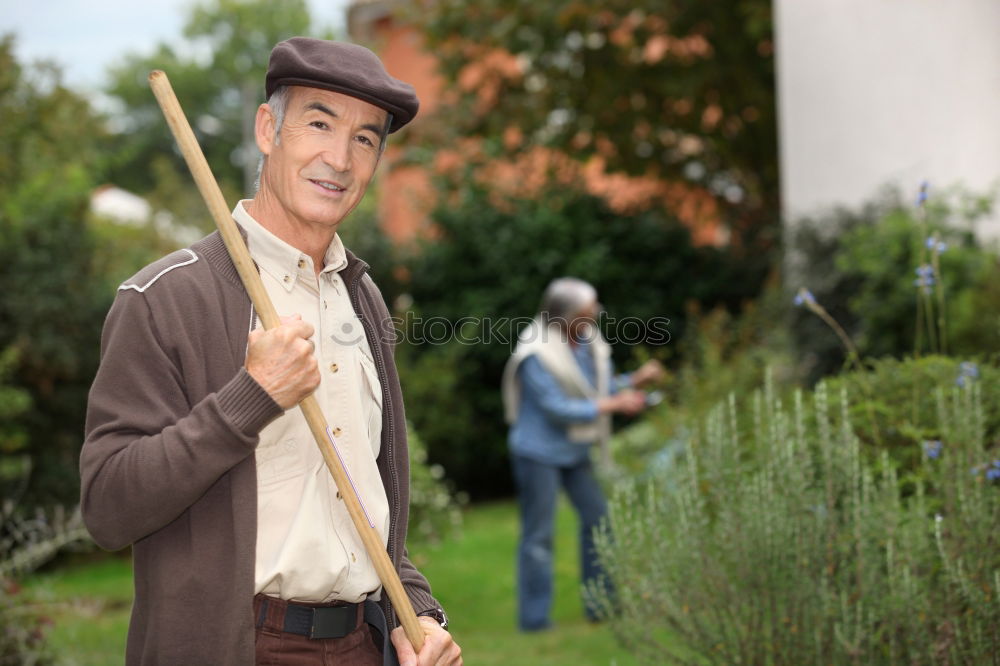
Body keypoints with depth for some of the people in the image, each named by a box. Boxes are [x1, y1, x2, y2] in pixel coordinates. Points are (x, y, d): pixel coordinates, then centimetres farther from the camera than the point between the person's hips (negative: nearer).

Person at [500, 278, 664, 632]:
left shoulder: (588, 343, 2)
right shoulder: (536, 355, -21)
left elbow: (604, 386, 12)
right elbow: (557, 408, -23)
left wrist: (635, 380, -7)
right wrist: (613, 404, -23)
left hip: (575, 450, 8)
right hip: (539, 453, -8)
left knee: (598, 519, 8)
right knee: (538, 535, -2)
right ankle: (534, 617, 5)